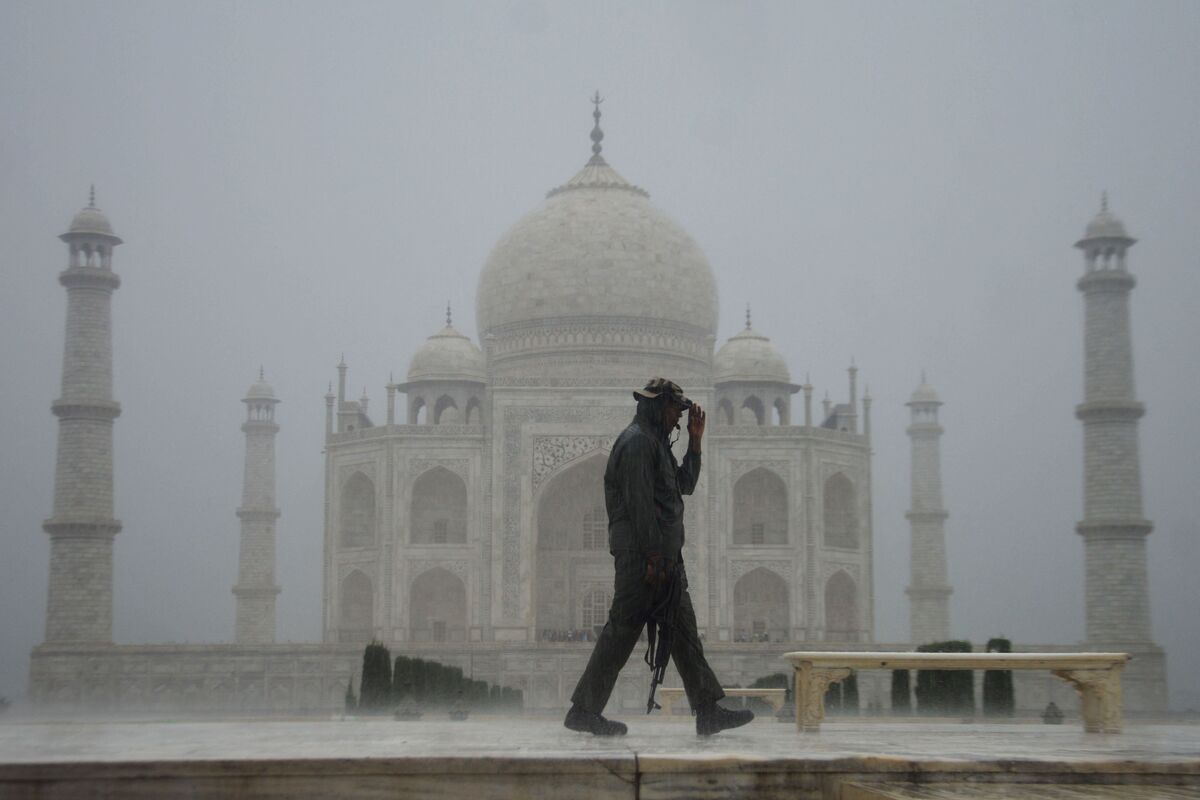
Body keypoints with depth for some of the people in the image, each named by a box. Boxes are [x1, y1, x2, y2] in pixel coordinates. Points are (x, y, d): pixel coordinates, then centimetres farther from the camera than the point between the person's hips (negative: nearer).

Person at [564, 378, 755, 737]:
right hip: (641, 554, -11)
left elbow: (685, 485, 26)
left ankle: (709, 711, 7)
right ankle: (584, 710, -1)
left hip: (665, 556, 11)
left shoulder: (656, 442, 22)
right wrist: (653, 557, -21)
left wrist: (695, 441, 19)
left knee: (683, 631, 7)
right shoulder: (637, 440, -11)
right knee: (623, 629, -7)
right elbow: (639, 502, -18)